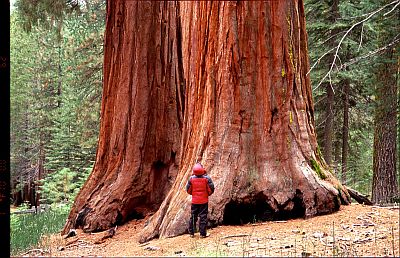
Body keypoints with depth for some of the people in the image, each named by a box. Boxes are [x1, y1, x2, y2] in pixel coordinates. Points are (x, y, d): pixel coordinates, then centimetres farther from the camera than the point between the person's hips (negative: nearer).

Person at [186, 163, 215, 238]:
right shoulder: (207, 178, -12)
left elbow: (188, 190, 0)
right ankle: (203, 233, 4)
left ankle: (191, 233, 17)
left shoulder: (191, 178, -6)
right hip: (204, 201, -2)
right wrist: (208, 194, 12)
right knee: (203, 216, 4)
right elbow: (211, 189, -8)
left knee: (193, 216, 13)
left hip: (195, 201, 2)